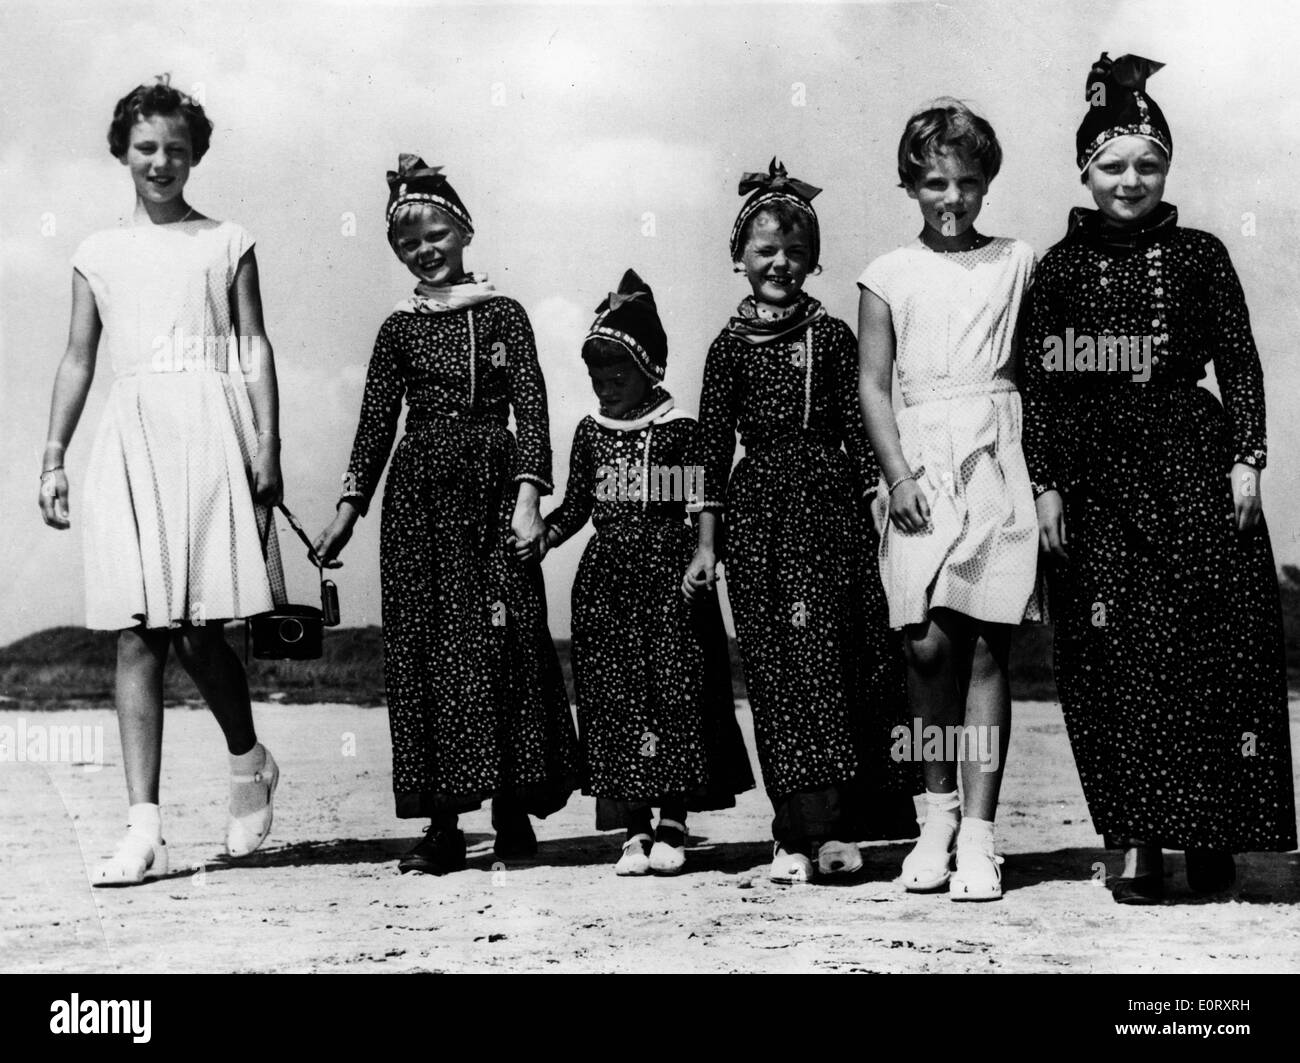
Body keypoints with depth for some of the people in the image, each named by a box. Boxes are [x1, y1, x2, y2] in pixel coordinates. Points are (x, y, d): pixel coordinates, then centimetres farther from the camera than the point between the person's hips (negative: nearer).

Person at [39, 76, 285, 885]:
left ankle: (250, 761, 21)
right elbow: (79, 359, 16)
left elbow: (257, 349, 5)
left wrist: (268, 445, -5)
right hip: (130, 439, 2)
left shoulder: (227, 244, 10)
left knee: (197, 630, -8)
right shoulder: (99, 254, 15)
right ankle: (145, 828, -3)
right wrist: (53, 458, 9)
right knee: (137, 636, -4)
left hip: (210, 432, -2)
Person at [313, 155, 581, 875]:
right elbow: (375, 424, 13)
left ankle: (512, 811, 6)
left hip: (492, 489, -2)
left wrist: (528, 495, -13)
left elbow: (530, 409, -3)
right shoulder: (398, 330, 11)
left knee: (505, 642, -4)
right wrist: (349, 506, 7)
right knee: (424, 651, 1)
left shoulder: (503, 315, 4)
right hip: (419, 496, 3)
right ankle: (442, 822, 5)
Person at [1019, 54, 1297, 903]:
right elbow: (1038, 384, 5)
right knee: (1116, 657, -2)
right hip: (1097, 475, 0)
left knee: (1215, 646, -3)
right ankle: (1140, 840, 5)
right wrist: (1045, 485, -1)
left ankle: (1212, 833, 9)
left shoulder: (1200, 256, 7)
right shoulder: (1059, 268, 7)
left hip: (1193, 463, 0)